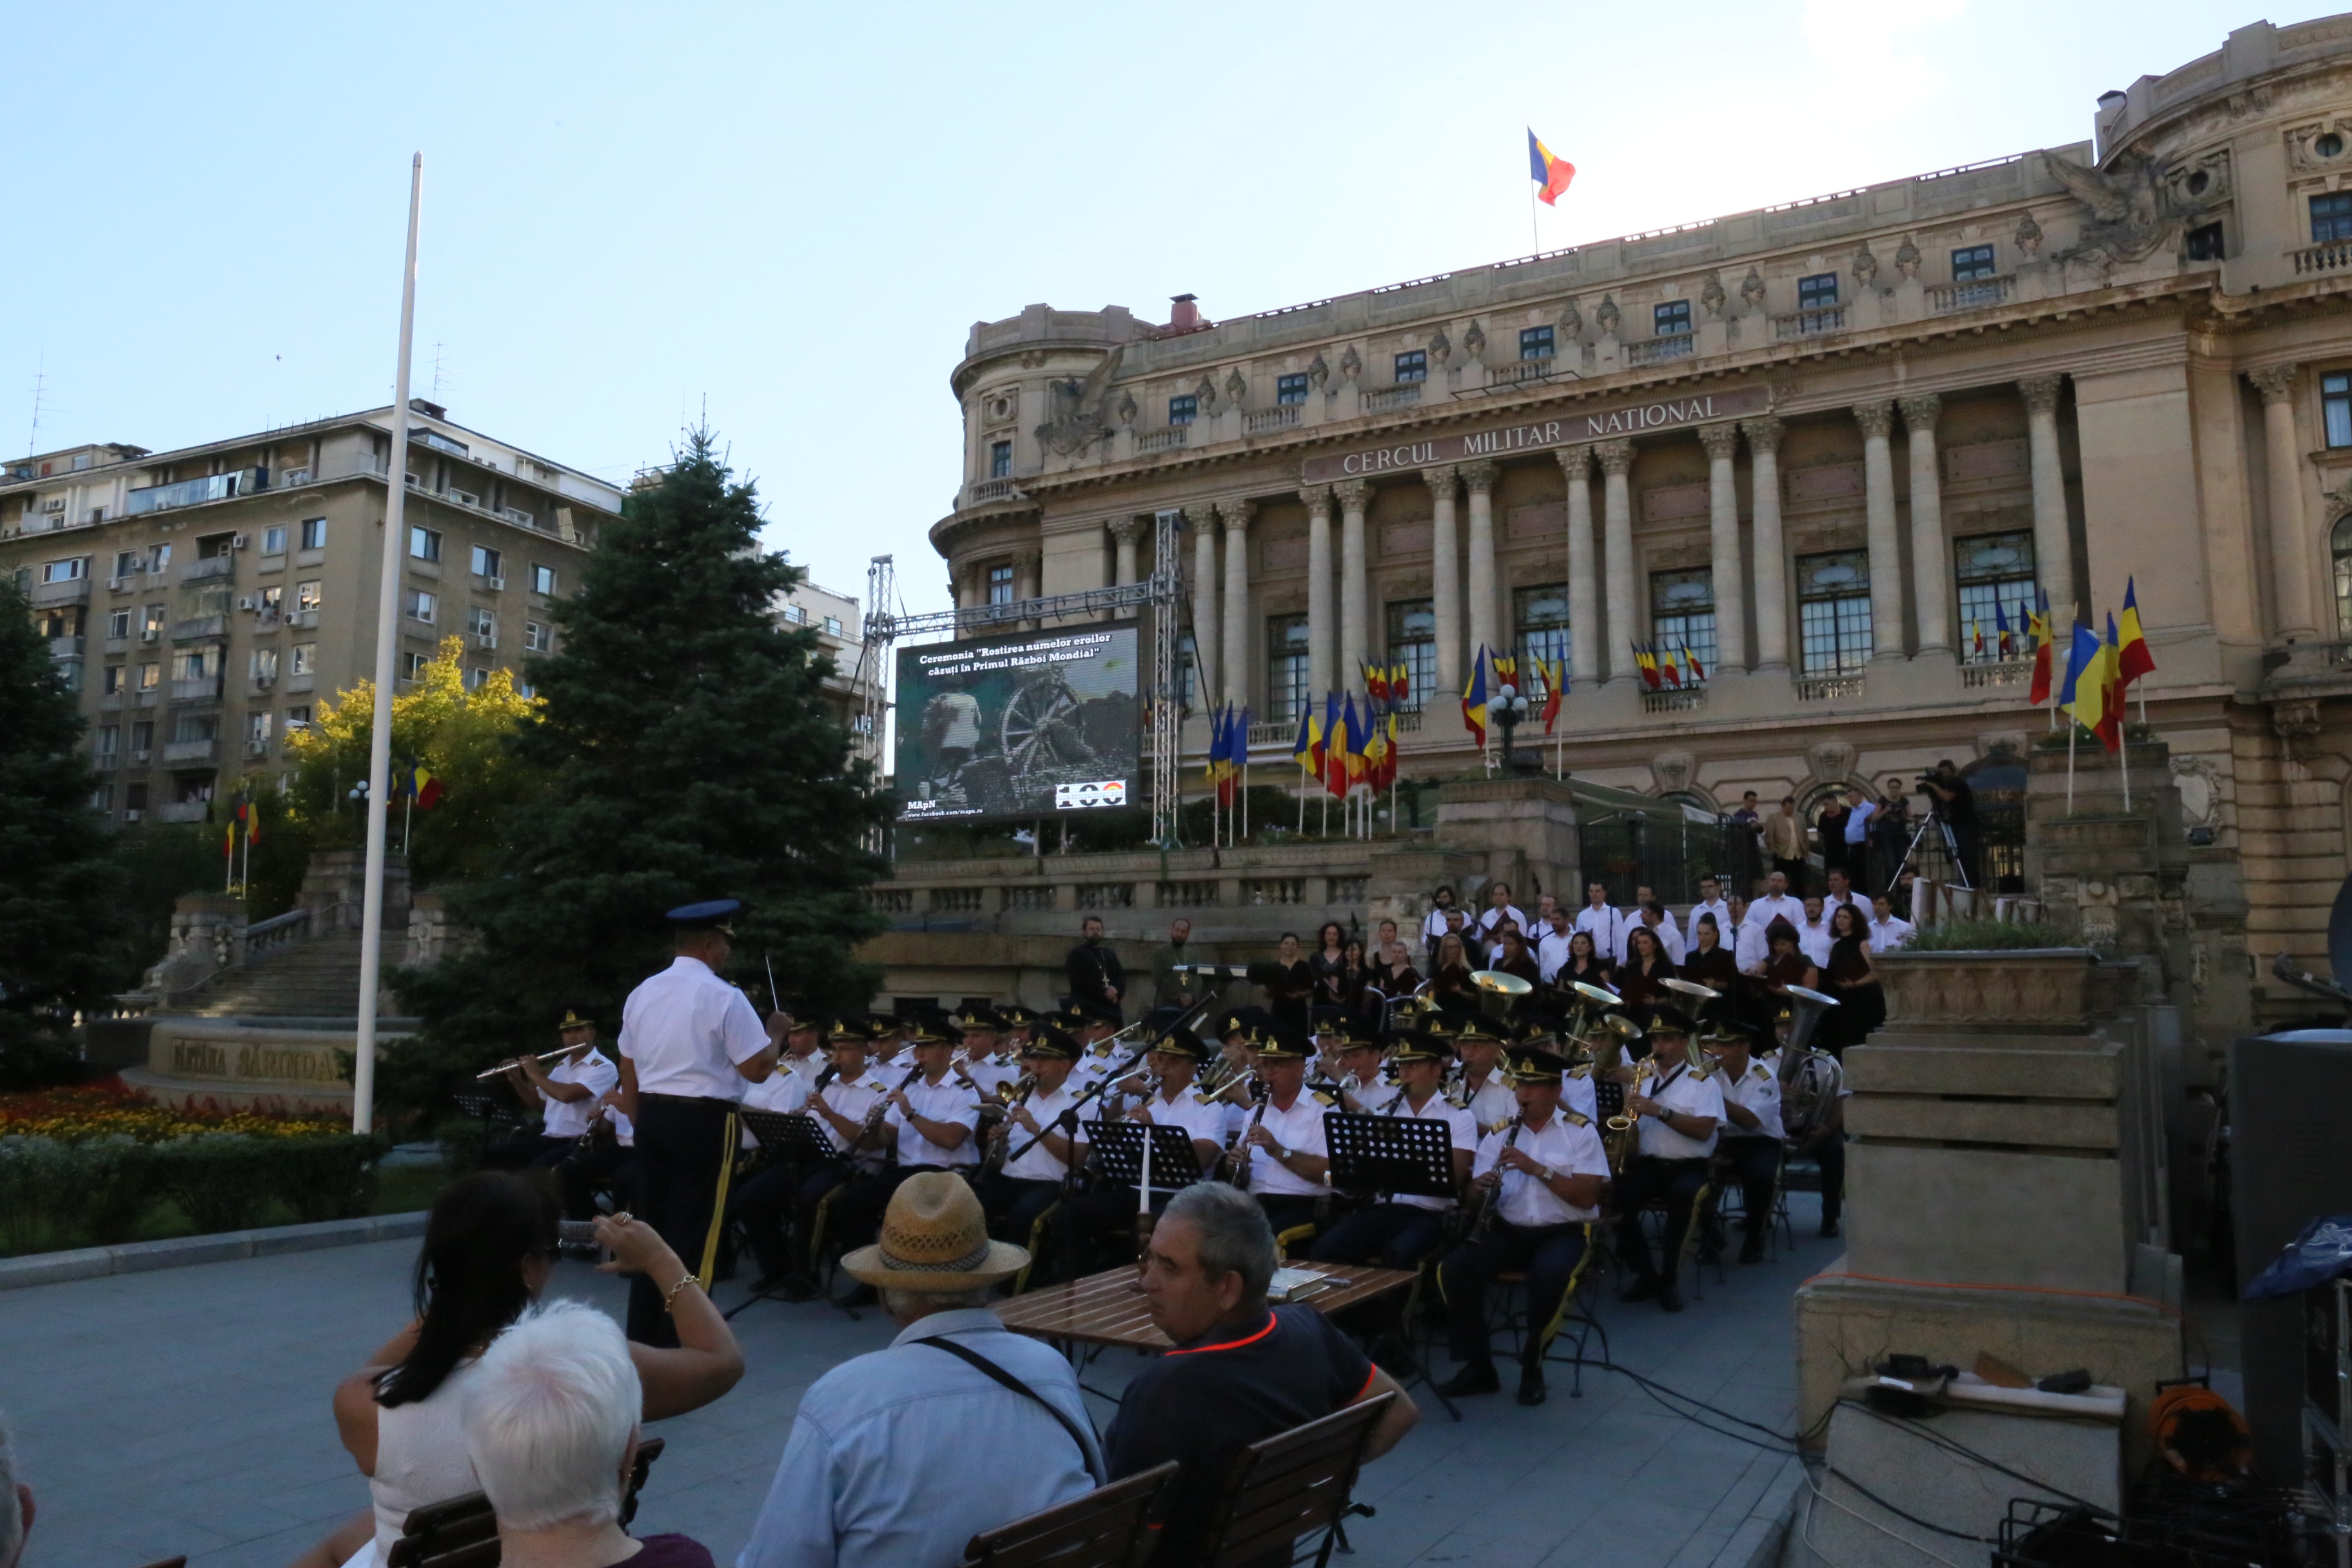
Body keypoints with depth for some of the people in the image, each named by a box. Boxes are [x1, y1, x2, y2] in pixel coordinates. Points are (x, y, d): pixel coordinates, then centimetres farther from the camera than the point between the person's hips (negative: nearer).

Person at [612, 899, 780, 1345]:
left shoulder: (642, 994, 8)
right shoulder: (723, 996, -14)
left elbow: (628, 1074, 14)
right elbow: (757, 1069, -14)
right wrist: (775, 1033, 4)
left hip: (652, 1117, 7)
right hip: (705, 1122, -7)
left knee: (652, 1223, 15)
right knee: (692, 1231, 1)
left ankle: (643, 1335, 22)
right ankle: (678, 1340, 5)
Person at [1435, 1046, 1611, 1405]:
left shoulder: (1580, 1131, -1)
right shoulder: (1499, 1132, 9)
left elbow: (1587, 1197, -11)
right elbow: (1477, 1191, 6)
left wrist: (1536, 1169, -21)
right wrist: (1482, 1186, -19)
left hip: (1562, 1232, -3)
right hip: (1508, 1229, 3)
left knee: (1549, 1274, -37)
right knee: (1454, 1267, -24)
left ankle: (1532, 1367, -11)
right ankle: (1478, 1366, -8)